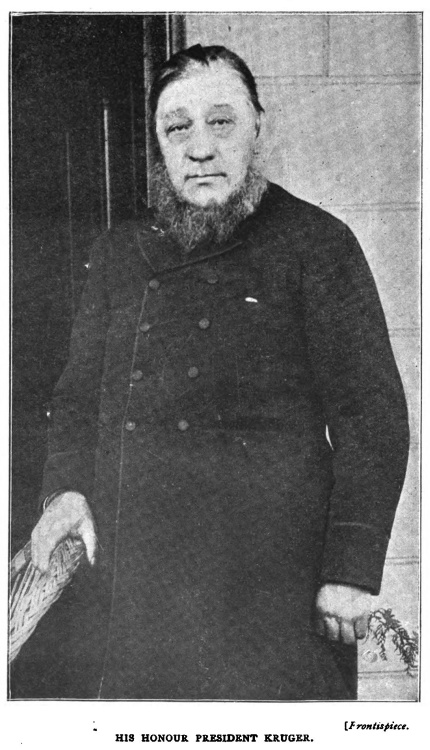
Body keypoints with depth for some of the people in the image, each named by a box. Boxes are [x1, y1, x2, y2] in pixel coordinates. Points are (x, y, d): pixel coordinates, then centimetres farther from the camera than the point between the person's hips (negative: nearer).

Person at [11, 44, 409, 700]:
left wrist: (351, 571, -11)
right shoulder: (120, 253, 14)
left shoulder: (314, 244, -1)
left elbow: (372, 417, -4)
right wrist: (67, 486, 0)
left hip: (263, 572, -4)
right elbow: (80, 389, 18)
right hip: (117, 563, 5)